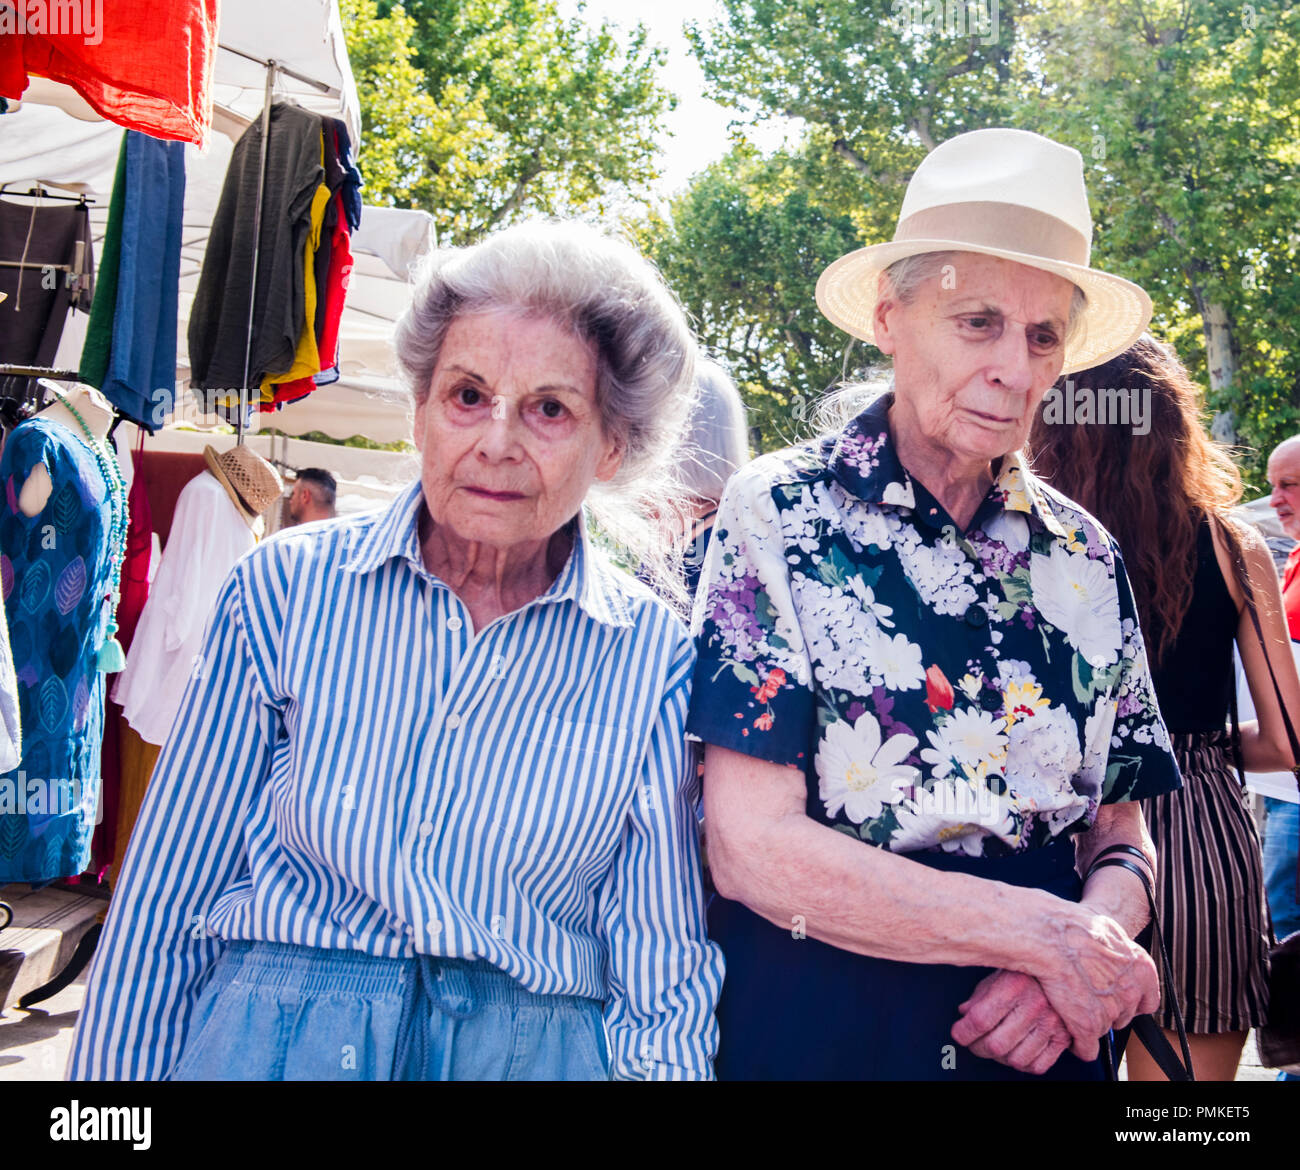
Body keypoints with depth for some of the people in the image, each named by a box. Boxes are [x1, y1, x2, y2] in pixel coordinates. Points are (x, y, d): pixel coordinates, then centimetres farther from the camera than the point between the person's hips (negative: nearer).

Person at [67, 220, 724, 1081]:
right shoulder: (287, 587, -6)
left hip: (539, 1050, 1)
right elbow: (165, 906, 0)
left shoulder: (652, 654, -6)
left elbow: (662, 976, -3)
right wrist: (118, 1069, -1)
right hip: (268, 1039, 0)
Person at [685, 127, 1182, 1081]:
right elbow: (750, 847, -17)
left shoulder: (1085, 556, 2)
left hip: (1042, 1039, 4)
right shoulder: (780, 515, -12)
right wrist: (1049, 936, -18)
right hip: (813, 1030, -4)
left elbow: (1121, 833, 7)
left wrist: (1103, 921, -15)